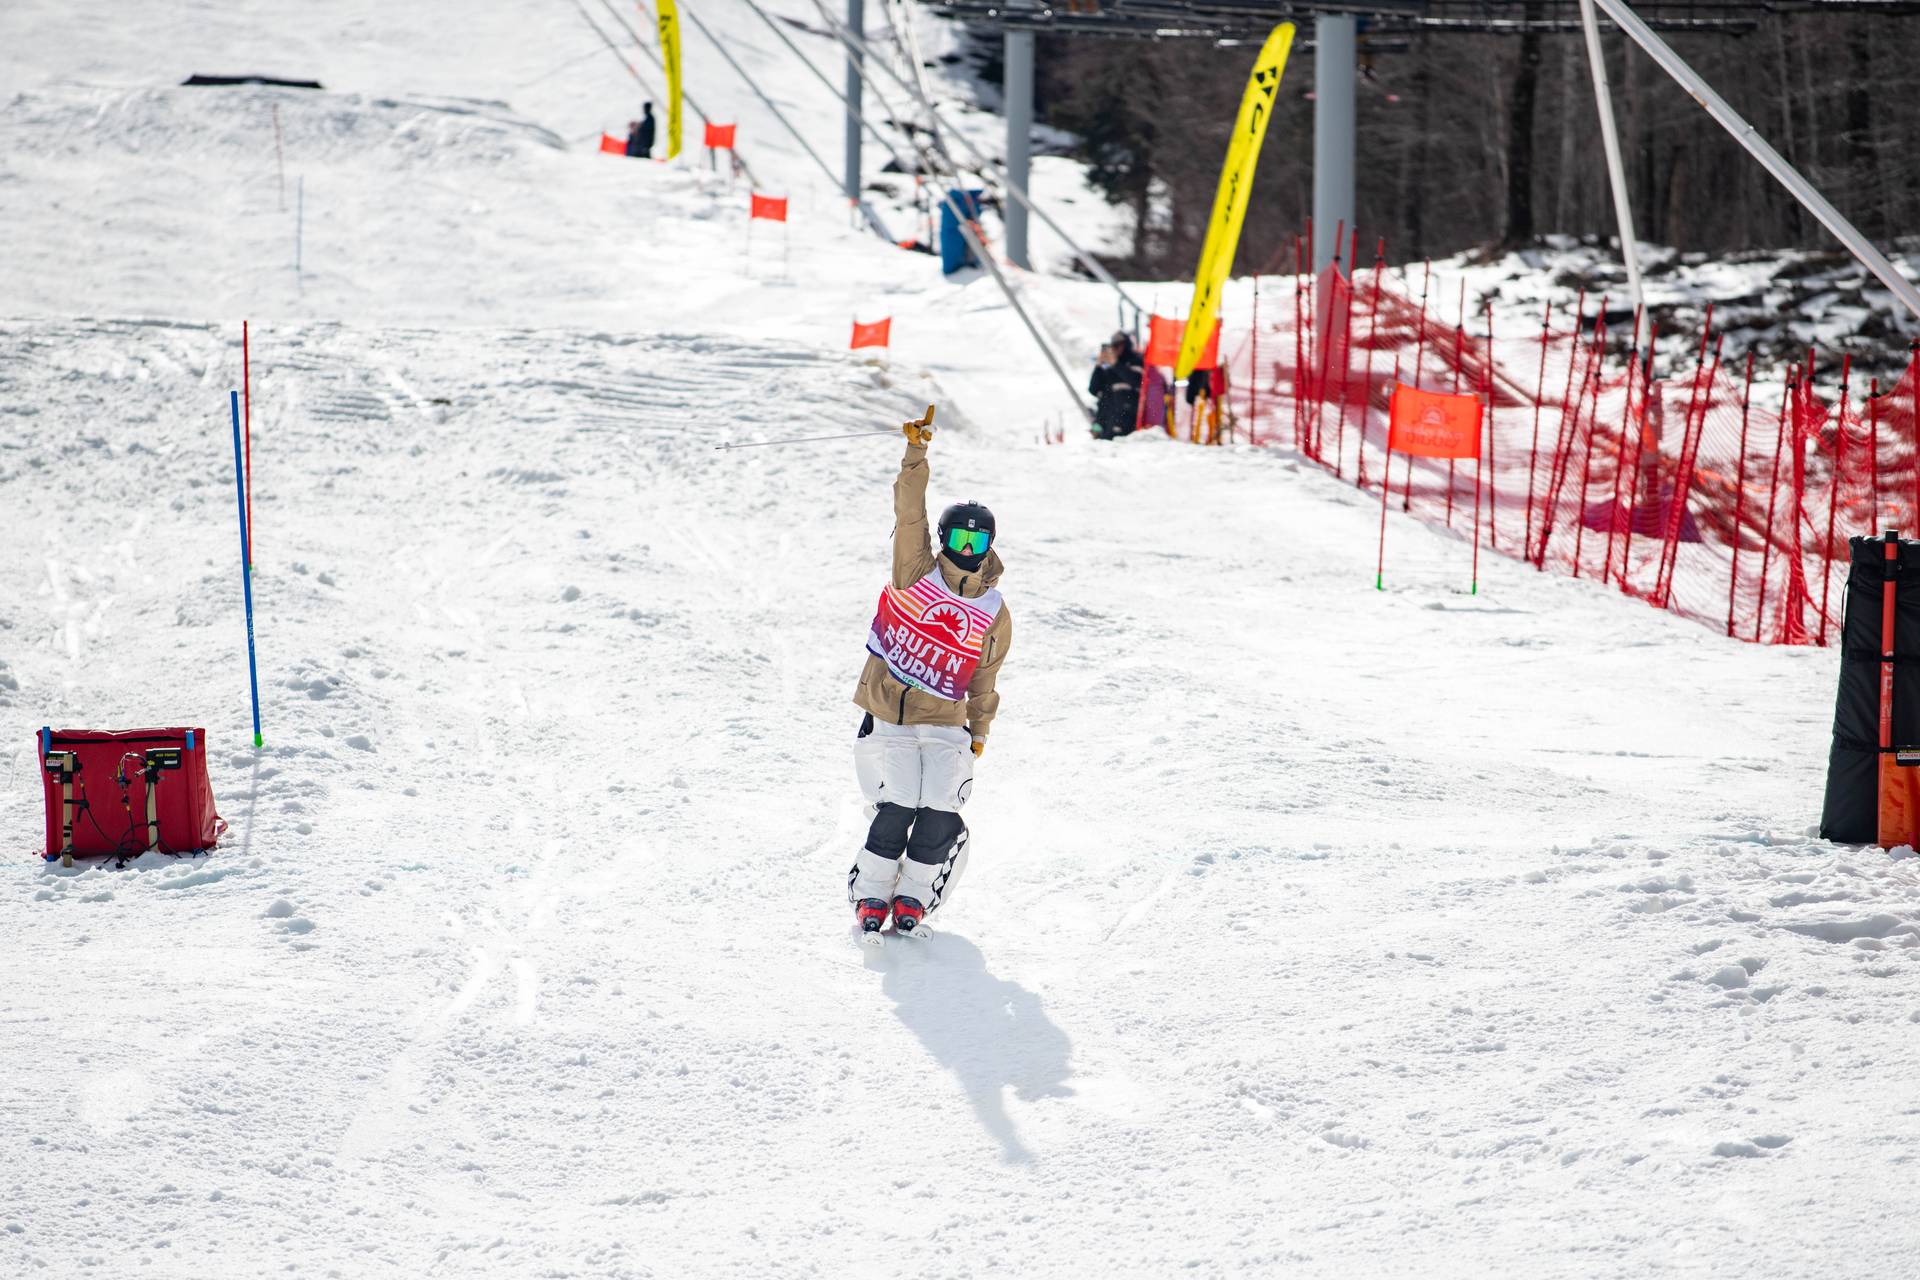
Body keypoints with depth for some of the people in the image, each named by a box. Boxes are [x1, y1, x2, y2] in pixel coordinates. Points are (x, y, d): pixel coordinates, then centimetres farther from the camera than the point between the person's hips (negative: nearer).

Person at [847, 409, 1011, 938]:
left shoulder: (994, 616, 6)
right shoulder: (916, 573, 0)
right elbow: (909, 511, -12)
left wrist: (978, 733, 20)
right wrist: (916, 453, -23)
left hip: (946, 726, 2)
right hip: (888, 720, -2)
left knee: (940, 814, -18)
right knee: (898, 808, -18)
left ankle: (913, 896, 3)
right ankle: (871, 894, 2)